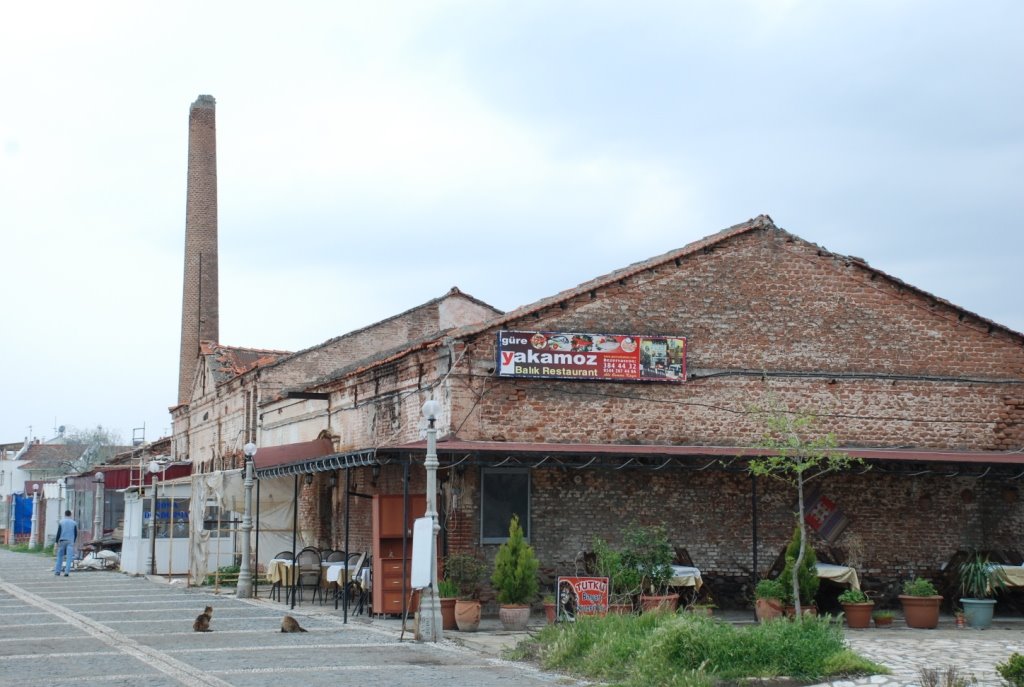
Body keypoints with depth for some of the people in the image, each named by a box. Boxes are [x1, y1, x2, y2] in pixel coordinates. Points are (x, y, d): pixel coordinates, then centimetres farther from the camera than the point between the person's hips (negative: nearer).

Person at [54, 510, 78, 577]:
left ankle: (57, 571, 13)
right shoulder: (74, 523, 3)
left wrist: (57, 542, 1)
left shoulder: (61, 522, 0)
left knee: (60, 556, 12)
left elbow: (58, 533, -4)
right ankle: (67, 572, -14)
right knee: (69, 557, -4)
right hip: (70, 541, 0)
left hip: (62, 541, 0)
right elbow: (76, 534, 5)